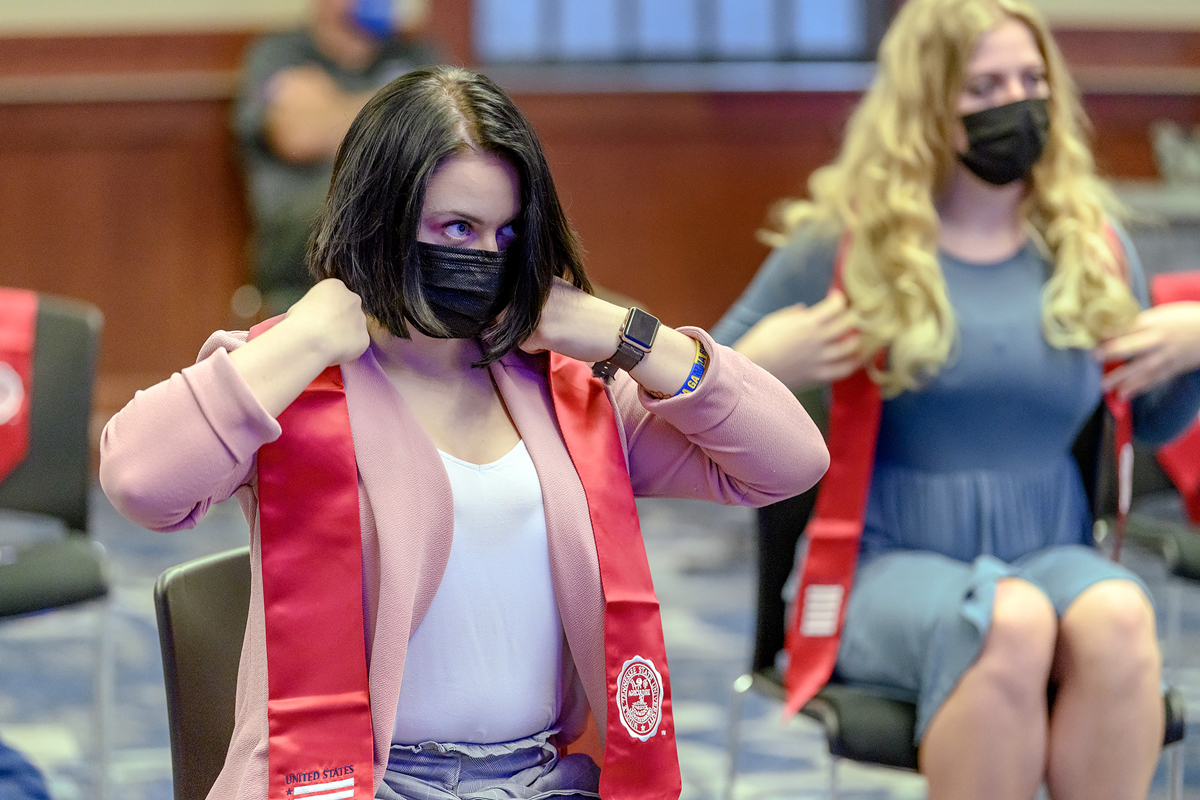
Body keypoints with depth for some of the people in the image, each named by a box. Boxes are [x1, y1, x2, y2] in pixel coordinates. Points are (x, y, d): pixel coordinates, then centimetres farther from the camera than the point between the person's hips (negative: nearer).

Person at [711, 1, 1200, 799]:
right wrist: (759, 367, -14)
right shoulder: (845, 246, 1)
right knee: (1011, 622, -37)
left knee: (1118, 616, -33)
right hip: (893, 557, -3)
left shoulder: (1094, 247, 10)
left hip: (1051, 551, 3)